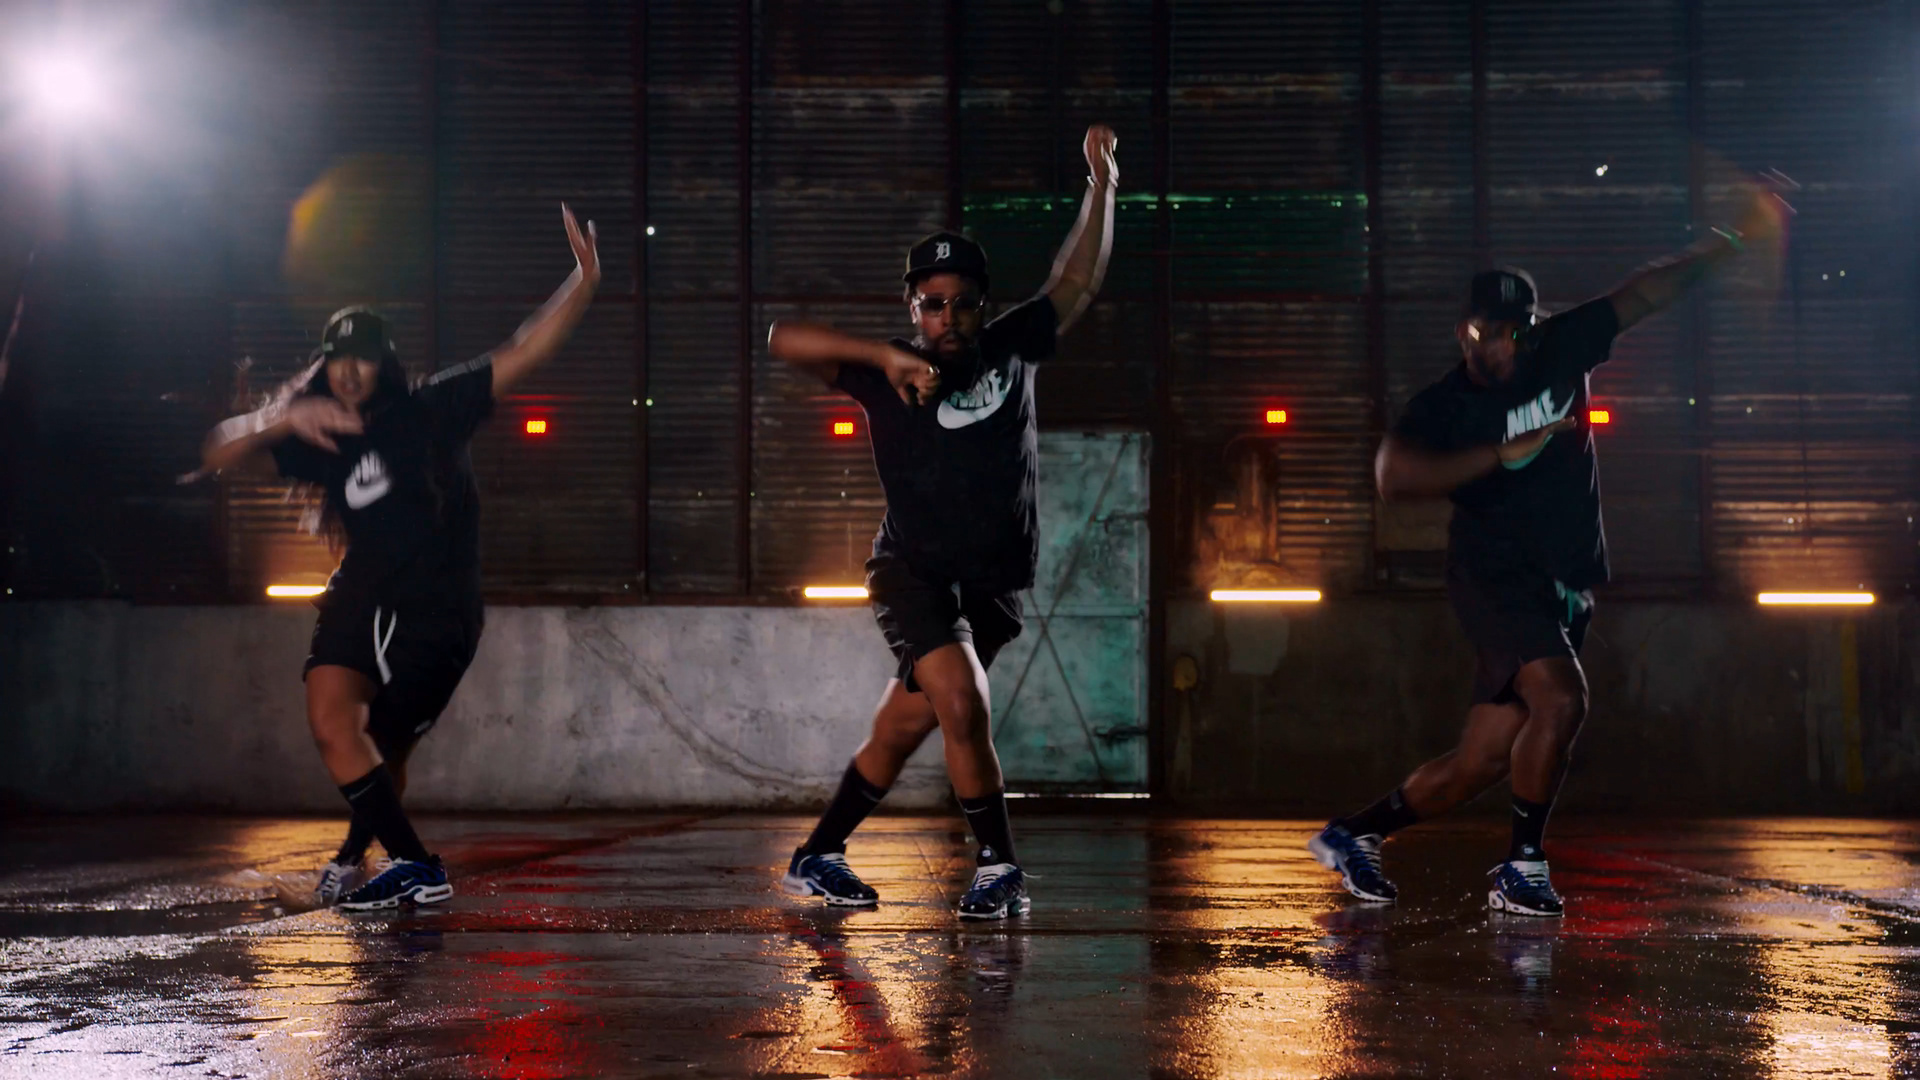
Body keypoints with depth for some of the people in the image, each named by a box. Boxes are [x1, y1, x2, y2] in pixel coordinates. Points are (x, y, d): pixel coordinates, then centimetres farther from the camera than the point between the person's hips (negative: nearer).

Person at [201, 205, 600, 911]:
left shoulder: (430, 410, -1)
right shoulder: (318, 436, 7)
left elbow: (523, 355, -5)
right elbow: (218, 454, 0)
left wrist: (583, 284, -15)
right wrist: (281, 420, -18)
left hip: (438, 613, -2)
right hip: (363, 597, 2)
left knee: (385, 750, 4)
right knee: (331, 722, -14)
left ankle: (354, 857, 26)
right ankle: (417, 868, -1)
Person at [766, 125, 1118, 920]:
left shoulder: (1011, 349, 6)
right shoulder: (884, 374, -4)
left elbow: (1076, 283, 11)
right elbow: (782, 340, -15)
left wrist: (1101, 185, 4)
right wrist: (884, 357, -25)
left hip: (995, 581, 3)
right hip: (911, 570, -3)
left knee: (902, 729, 7)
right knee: (963, 704, -22)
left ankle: (817, 857, 22)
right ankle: (999, 868, -7)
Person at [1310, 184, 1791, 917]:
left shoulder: (1561, 351, 7)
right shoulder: (1443, 405, -7)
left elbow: (1645, 293, 9)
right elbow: (1392, 474, -24)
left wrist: (1734, 241, 4)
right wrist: (1502, 455, -24)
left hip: (1567, 588, 6)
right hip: (1494, 575, -5)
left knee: (1481, 763, 5)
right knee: (1561, 699, -28)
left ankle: (1353, 834, 21)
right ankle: (1522, 868, -12)